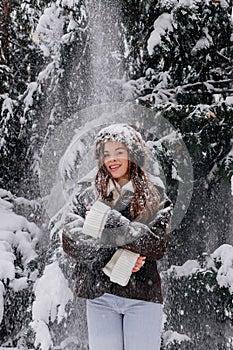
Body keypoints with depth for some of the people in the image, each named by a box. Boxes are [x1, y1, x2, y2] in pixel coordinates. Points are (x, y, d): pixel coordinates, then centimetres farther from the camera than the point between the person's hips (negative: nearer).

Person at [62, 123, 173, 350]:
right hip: (99, 296, 1)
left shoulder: (155, 198, 5)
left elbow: (156, 244, -8)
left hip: (142, 297, -1)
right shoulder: (87, 196, 9)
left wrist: (108, 222, -12)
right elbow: (70, 240, -3)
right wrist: (116, 256, -13)